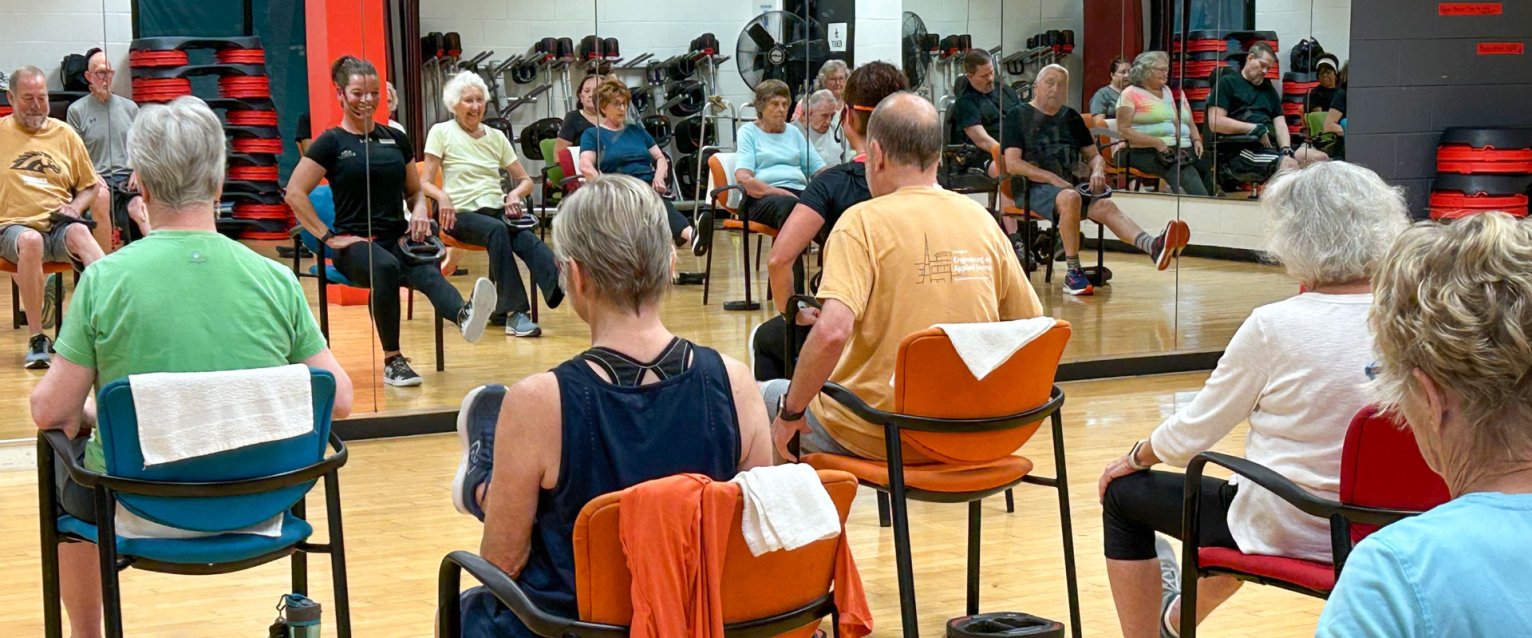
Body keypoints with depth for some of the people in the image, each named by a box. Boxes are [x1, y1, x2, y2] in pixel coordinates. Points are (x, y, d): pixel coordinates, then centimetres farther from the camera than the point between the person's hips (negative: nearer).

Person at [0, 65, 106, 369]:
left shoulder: (65, 134, 15)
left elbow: (89, 185, 23)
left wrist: (76, 206, 2)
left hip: (59, 225, 1)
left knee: (79, 233, -35)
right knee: (30, 240, -38)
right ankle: (36, 338, -31)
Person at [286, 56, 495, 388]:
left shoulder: (396, 139, 17)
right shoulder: (332, 142, 3)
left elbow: (415, 190, 25)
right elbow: (295, 193, -2)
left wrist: (420, 211, 2)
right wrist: (327, 236, -7)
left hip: (398, 237, 3)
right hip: (354, 242, -3)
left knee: (426, 271, -33)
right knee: (386, 267, -39)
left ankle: (464, 314, -67)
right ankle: (392, 361, -31)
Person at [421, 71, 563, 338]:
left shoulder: (496, 136, 17)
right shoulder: (441, 133, 5)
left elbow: (526, 180, 19)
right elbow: (425, 182, 0)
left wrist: (515, 194, -4)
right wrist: (442, 197, -23)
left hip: (498, 210, 4)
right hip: (462, 214, -4)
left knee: (528, 239, -31)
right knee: (496, 230, -38)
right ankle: (513, 313, -44)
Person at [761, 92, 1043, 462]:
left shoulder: (863, 222, -15)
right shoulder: (981, 218, 1)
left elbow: (832, 332, -28)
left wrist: (791, 411, -14)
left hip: (881, 435, -6)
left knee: (768, 398, 21)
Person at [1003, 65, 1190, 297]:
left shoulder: (1071, 117, 21)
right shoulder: (1018, 117, 4)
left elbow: (1094, 156, 24)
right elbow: (1012, 164, -7)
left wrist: (1097, 171, -1)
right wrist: (1053, 178, -16)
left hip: (1070, 185, 5)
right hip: (1033, 188, -5)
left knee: (1105, 205, -26)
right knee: (1070, 198, -37)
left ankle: (1152, 246, -53)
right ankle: (1073, 274, -31)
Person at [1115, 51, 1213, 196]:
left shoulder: (1174, 92, 22)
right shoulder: (1131, 93, 4)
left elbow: (1190, 124, 27)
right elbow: (1123, 130, -6)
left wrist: (1197, 140, 4)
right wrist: (1156, 142, -14)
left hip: (1184, 150, 6)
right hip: (1149, 152, -6)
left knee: (1208, 166, -22)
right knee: (1181, 170, -33)